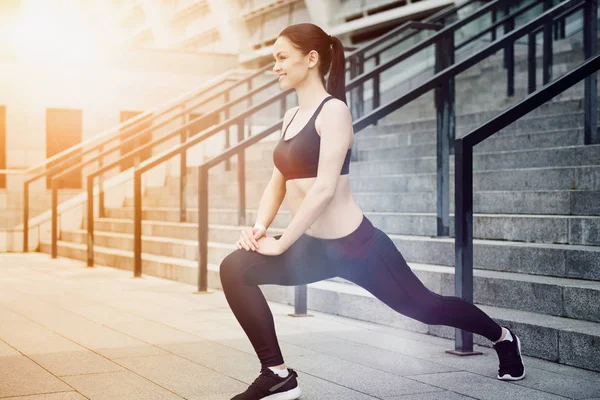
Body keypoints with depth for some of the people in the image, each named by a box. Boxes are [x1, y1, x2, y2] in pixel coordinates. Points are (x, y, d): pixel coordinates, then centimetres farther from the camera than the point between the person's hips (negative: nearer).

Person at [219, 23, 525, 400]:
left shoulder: (333, 111, -15)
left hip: (355, 245, -7)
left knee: (422, 304, 11)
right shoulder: (291, 117, 10)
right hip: (315, 246, 7)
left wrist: (281, 243, -22)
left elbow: (325, 188, -23)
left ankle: (502, 337, 39)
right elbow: (278, 181, 14)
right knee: (235, 268, -12)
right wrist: (259, 227, -3)